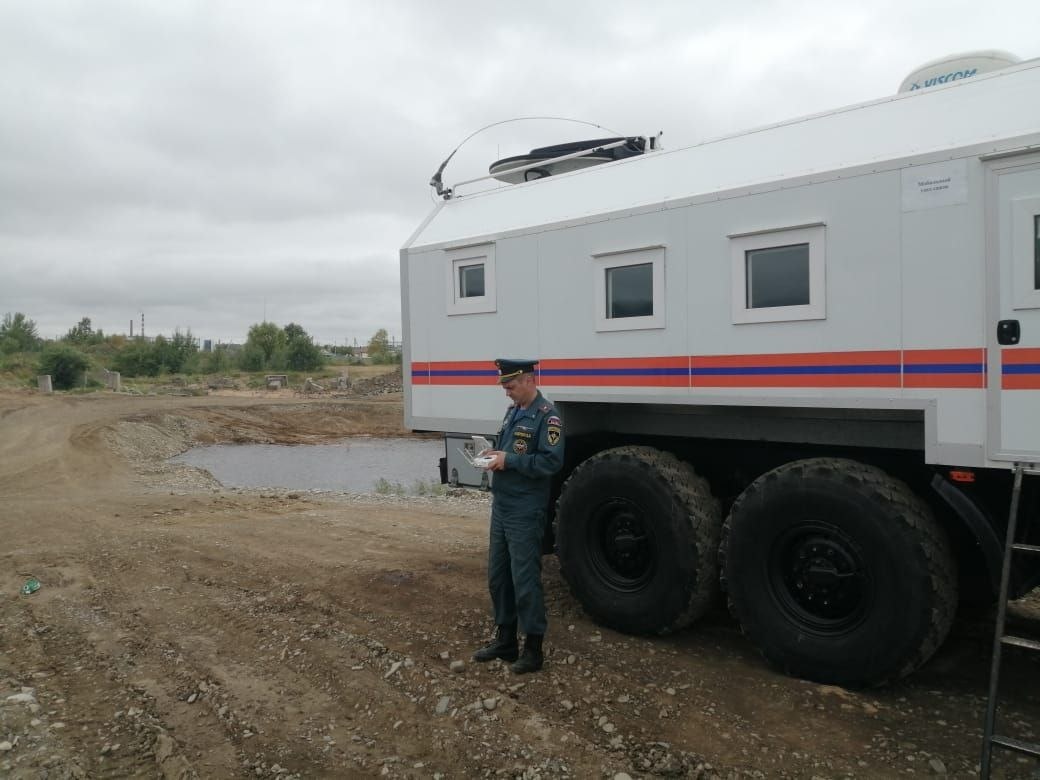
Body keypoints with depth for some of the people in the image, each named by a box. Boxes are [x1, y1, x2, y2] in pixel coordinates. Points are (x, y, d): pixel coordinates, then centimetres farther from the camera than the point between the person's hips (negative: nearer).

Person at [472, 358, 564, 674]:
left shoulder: (547, 416, -14)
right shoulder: (513, 411, 14)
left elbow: (552, 461, -22)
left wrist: (509, 460, -20)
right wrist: (494, 454, 3)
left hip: (526, 513, -9)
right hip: (501, 507, 9)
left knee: (525, 580, -1)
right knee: (497, 576, 16)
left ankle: (533, 648, 13)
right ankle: (505, 640, 30)